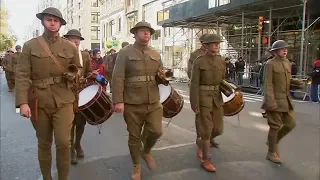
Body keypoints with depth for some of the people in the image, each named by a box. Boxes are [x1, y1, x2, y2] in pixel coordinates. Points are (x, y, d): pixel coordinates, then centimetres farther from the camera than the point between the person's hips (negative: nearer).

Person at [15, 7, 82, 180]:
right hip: (39, 101, 0)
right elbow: (22, 75, -5)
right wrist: (22, 102, -15)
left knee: (63, 142, -6)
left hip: (63, 100, 0)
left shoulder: (70, 47, 4)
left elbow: (78, 69, 17)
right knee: (44, 143, 12)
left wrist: (73, 75, -7)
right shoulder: (30, 46, 0)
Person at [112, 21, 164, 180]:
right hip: (132, 104, -3)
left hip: (153, 102, 4)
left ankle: (146, 152, 32)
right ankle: (136, 166, 29)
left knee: (156, 131, -1)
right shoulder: (125, 53, -4)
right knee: (134, 136, 8)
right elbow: (117, 78, -11)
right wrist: (118, 101, -18)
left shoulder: (156, 54, 11)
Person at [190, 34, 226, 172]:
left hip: (217, 97, 6)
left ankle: (204, 142, 38)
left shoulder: (221, 61, 8)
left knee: (218, 129, 7)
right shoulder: (198, 61, -9)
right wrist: (194, 104, -14)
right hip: (203, 97, -6)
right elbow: (194, 84, -10)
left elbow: (223, 80, 16)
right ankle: (205, 160, 12)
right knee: (207, 129, -3)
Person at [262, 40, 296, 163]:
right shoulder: (270, 64, -11)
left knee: (291, 123, 8)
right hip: (275, 100, -7)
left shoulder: (288, 63, 12)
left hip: (285, 100, 7)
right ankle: (271, 153, 16)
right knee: (275, 126, 0)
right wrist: (271, 102, -24)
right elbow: (267, 84, -16)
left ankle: (274, 141, 30)